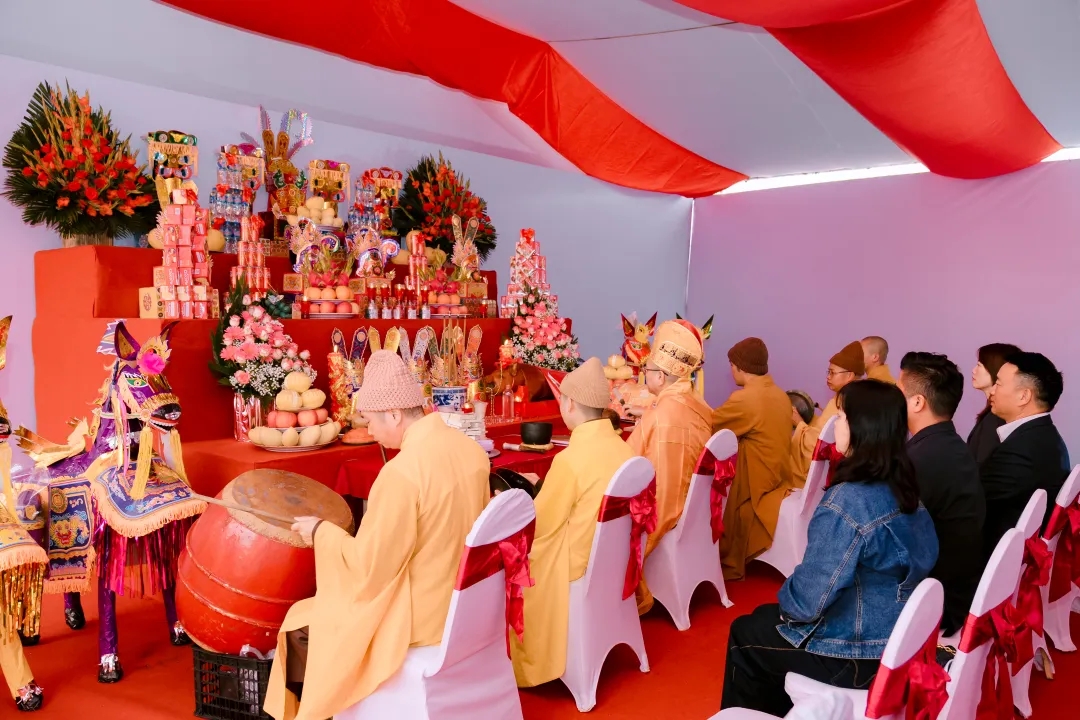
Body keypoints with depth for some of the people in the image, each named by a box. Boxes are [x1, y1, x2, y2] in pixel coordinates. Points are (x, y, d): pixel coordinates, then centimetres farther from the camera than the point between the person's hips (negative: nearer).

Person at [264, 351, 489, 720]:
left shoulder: (401, 472, -28)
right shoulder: (470, 448, -4)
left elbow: (371, 566, -20)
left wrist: (322, 532, -5)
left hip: (415, 619, -8)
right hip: (460, 600, 8)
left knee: (299, 625, 13)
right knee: (328, 604, 28)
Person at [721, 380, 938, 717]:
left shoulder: (846, 502, -29)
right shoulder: (904, 490, -2)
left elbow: (807, 601, -28)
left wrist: (786, 598, -3)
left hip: (853, 657, -7)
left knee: (745, 633, 16)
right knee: (765, 617, 25)